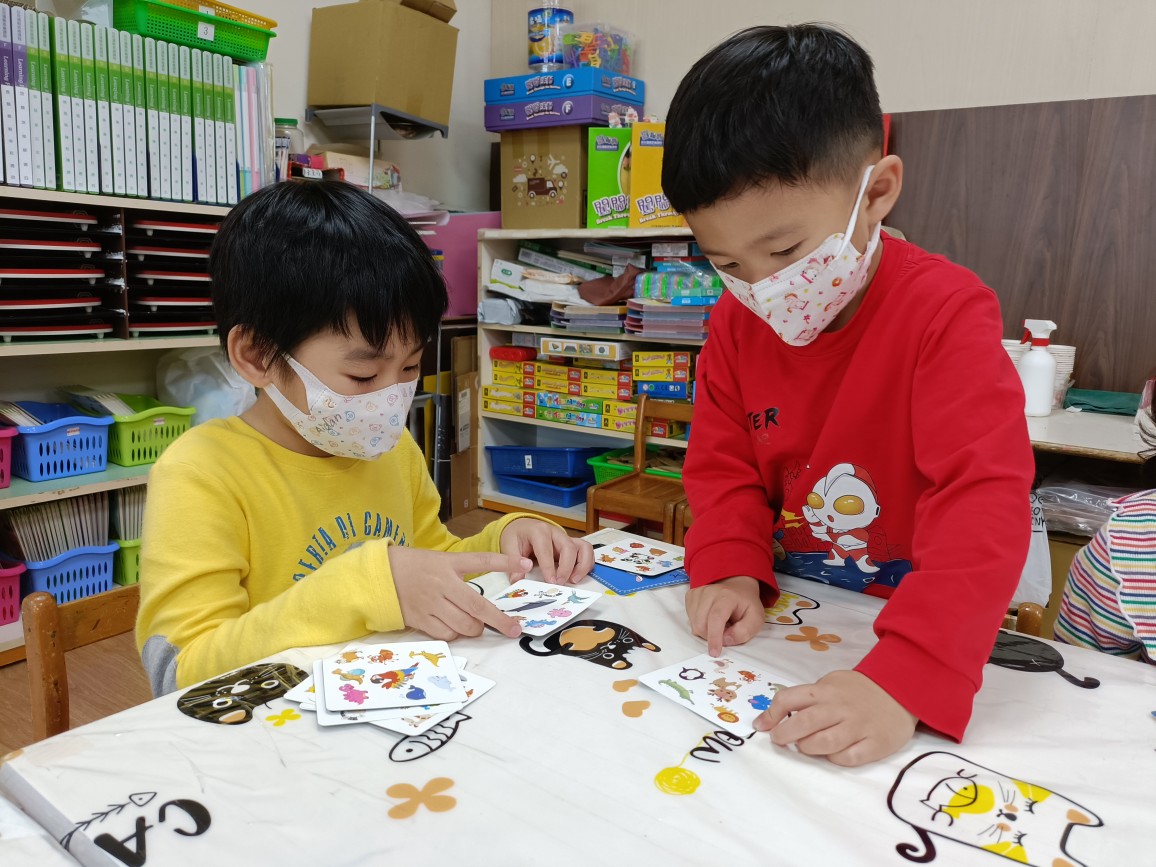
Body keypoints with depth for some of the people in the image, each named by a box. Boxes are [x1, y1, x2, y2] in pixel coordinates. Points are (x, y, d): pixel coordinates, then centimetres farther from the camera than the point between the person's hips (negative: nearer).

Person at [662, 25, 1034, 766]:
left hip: (922, 625, -2)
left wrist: (901, 683, -39)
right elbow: (725, 466, 3)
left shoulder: (946, 313, -19)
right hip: (791, 614, 3)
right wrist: (731, 569, -16)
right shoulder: (738, 321, -3)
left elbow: (983, 503, -29)